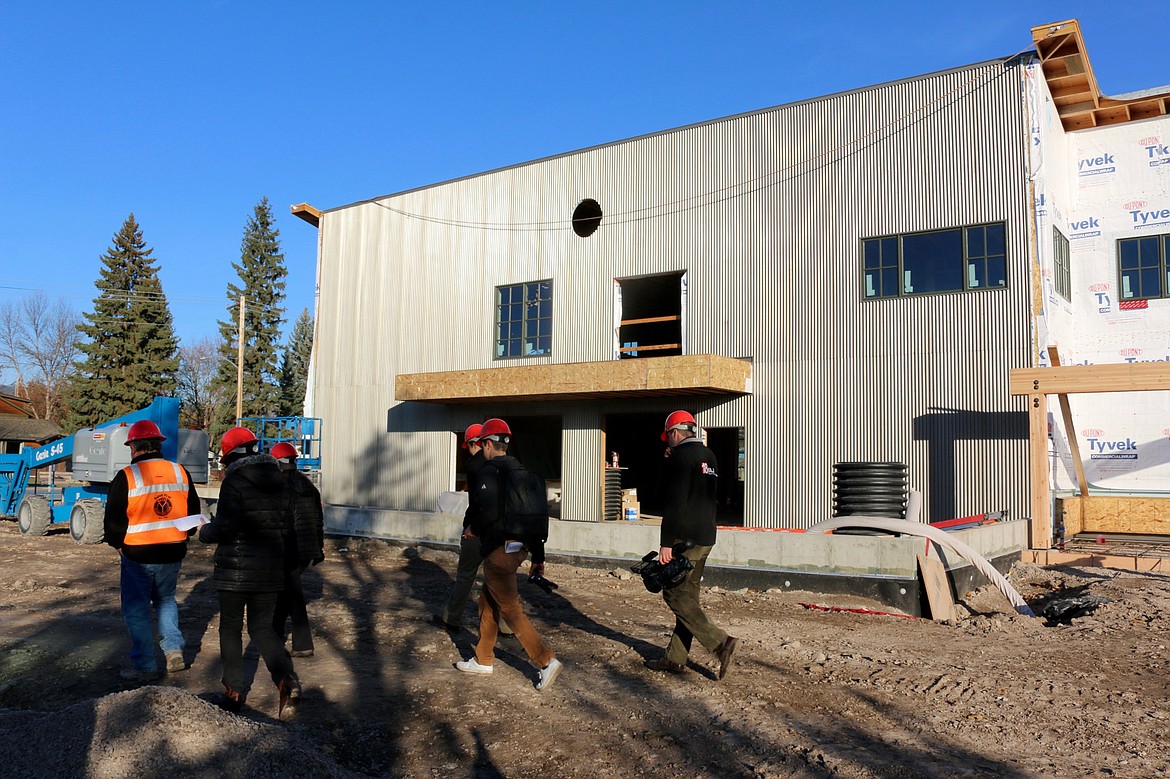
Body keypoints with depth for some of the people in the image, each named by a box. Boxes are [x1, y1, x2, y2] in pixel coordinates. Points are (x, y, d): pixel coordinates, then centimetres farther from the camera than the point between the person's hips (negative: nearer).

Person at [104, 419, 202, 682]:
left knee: (136, 609, 8)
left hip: (138, 554, -4)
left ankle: (145, 666, 11)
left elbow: (113, 519, -8)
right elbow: (194, 513, 8)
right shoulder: (181, 472, 2)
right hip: (173, 554, 4)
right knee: (165, 599, 23)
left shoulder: (126, 476, -12)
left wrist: (117, 544, 9)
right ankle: (174, 649, 13)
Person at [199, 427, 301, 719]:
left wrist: (204, 531, 3)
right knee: (262, 628, 11)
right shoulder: (277, 480, 6)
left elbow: (224, 528, -17)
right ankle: (287, 681, -10)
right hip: (271, 565, 6)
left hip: (236, 566, -5)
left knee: (230, 628, 12)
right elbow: (283, 519, 13)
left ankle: (234, 692, 18)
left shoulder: (234, 482, -14)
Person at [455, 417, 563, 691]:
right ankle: (483, 659, 30)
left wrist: (474, 529, -4)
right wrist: (538, 558, 18)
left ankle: (547, 661, -7)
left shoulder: (488, 472, -12)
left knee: (511, 609, -3)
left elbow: (488, 512, -26)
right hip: (518, 547, 9)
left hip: (499, 550, -9)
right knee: (487, 602, 20)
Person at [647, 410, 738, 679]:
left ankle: (721, 642, -11)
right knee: (687, 596, 12)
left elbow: (675, 502, -20)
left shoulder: (681, 456, -13)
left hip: (685, 539, -9)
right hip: (705, 537, 9)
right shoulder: (708, 456, 14)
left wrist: (666, 543, -19)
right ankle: (676, 658, 17)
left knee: (676, 596, -4)